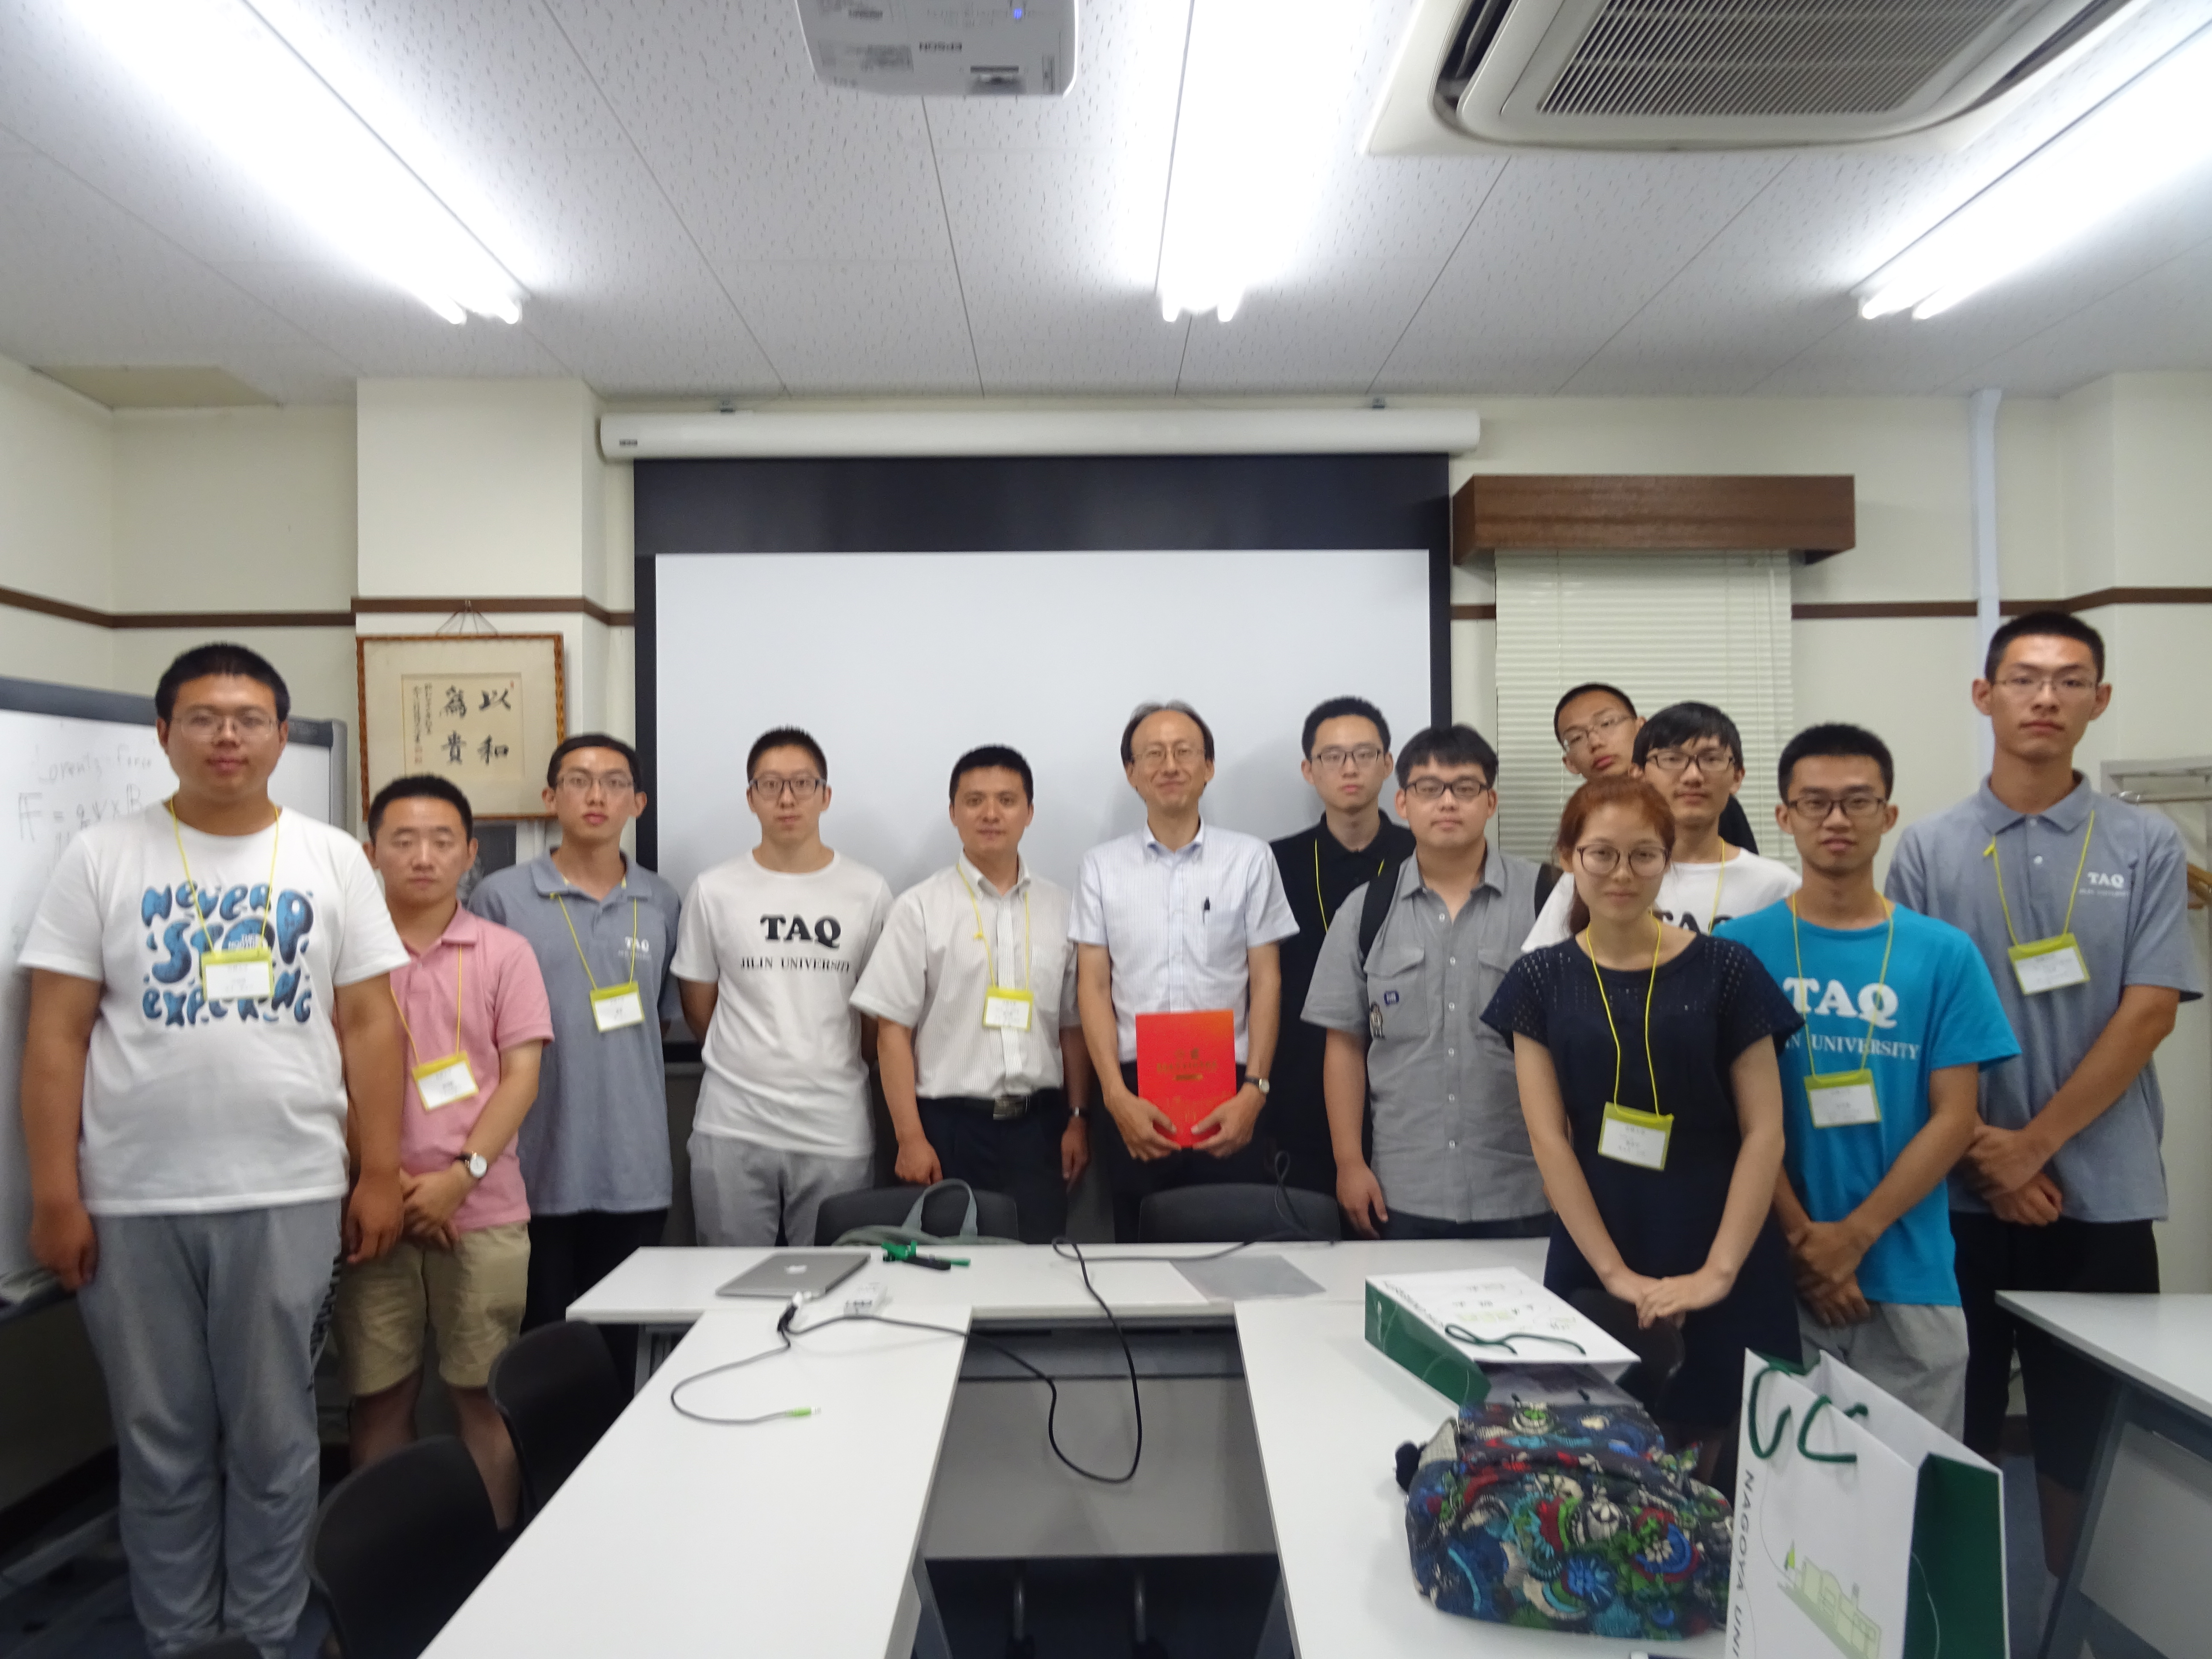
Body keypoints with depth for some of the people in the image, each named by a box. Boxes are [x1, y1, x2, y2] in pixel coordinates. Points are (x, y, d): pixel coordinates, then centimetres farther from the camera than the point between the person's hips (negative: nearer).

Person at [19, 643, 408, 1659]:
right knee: (161, 1443, 13)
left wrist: (379, 1174, -1)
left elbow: (369, 1025, 3)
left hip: (288, 1199, 0)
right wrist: (55, 1193, -5)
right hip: (132, 1203, 0)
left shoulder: (331, 859, 3)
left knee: (274, 1436, 10)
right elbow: (56, 1034, 1)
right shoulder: (103, 859, 2)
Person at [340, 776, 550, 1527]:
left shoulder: (505, 953, 4)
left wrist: (460, 1175, -11)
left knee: (485, 1395, 6)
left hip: (483, 1211, 0)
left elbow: (520, 1076, 0)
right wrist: (390, 1182, -8)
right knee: (378, 1397, 8)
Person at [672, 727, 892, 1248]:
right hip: (732, 1130, 0)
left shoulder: (868, 892, 2)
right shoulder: (713, 891, 3)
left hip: (837, 1132, 0)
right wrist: (756, 1064, 10)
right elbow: (698, 1010, 9)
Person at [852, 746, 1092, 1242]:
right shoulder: (919, 908, -3)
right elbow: (894, 1030, -4)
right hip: (951, 1123, -2)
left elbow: (1073, 1025, 10)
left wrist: (1078, 1118, 5)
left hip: (1039, 1123, 3)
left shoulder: (1059, 907, 7)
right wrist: (911, 1138, -9)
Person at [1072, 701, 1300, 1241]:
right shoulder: (1102, 866, 7)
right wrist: (1117, 1096, -7)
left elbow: (1266, 981, 3)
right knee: (1138, 1240, 6)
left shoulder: (1250, 859, 5)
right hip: (1132, 1091, 1)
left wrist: (1254, 1090, -7)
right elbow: (1093, 987, 3)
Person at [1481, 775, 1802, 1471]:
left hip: (1722, 1276, -1)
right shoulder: (1541, 980, 1)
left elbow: (1764, 1131, -3)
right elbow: (1548, 1136, -3)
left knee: (1716, 1466, 5)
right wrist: (1615, 1272, -9)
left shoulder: (1725, 970, -1)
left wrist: (1719, 1270, -10)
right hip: (1593, 1264, 1)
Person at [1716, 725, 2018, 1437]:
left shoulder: (1944, 953, 2)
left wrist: (1855, 1235, -10)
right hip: (1777, 1273, -1)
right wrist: (1801, 1238, -11)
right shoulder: (1740, 947, -1)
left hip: (1910, 1274, 1)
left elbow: (1954, 1117, -2)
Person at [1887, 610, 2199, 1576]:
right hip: (1959, 1190, 0)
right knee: (1952, 1421, 9)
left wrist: (2033, 1144, -11)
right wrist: (1981, 1155, -8)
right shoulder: (1928, 850, 1)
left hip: (2103, 1191, 0)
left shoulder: (2147, 847, 3)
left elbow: (2148, 1015, -4)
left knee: (2086, 1427, 11)